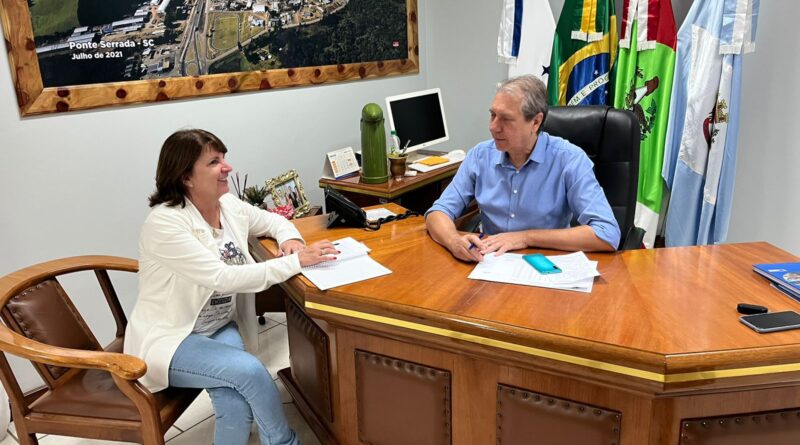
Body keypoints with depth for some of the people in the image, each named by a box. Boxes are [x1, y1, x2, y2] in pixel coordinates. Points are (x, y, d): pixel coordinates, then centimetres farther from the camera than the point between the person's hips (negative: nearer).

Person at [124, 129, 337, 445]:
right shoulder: (164, 223, -23)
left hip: (220, 328, 6)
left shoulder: (230, 206, -1)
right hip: (169, 338, -5)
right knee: (249, 370, -28)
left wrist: (289, 239, -8)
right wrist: (295, 262, -28)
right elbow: (222, 278, -29)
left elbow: (273, 220, 17)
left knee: (236, 406, -24)